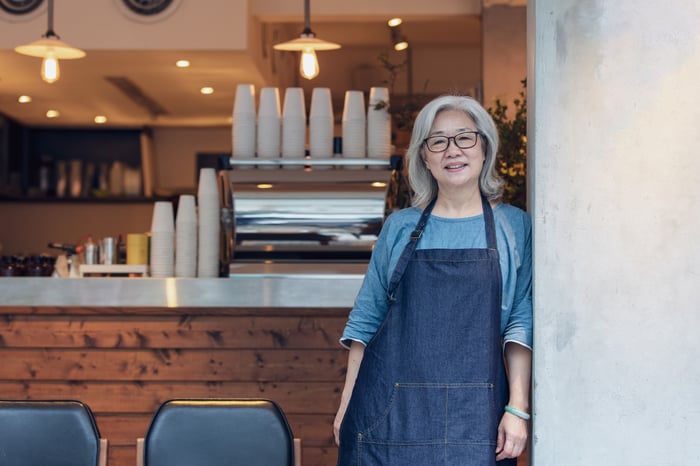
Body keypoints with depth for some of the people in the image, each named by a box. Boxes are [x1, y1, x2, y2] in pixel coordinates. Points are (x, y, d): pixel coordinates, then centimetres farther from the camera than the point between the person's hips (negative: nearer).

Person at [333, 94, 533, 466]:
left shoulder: (514, 226, 5)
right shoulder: (400, 227, 8)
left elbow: (522, 322, 0)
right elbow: (366, 318, 11)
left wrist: (518, 408, -8)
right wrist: (346, 404, 7)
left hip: (474, 413, -1)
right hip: (391, 407, 1)